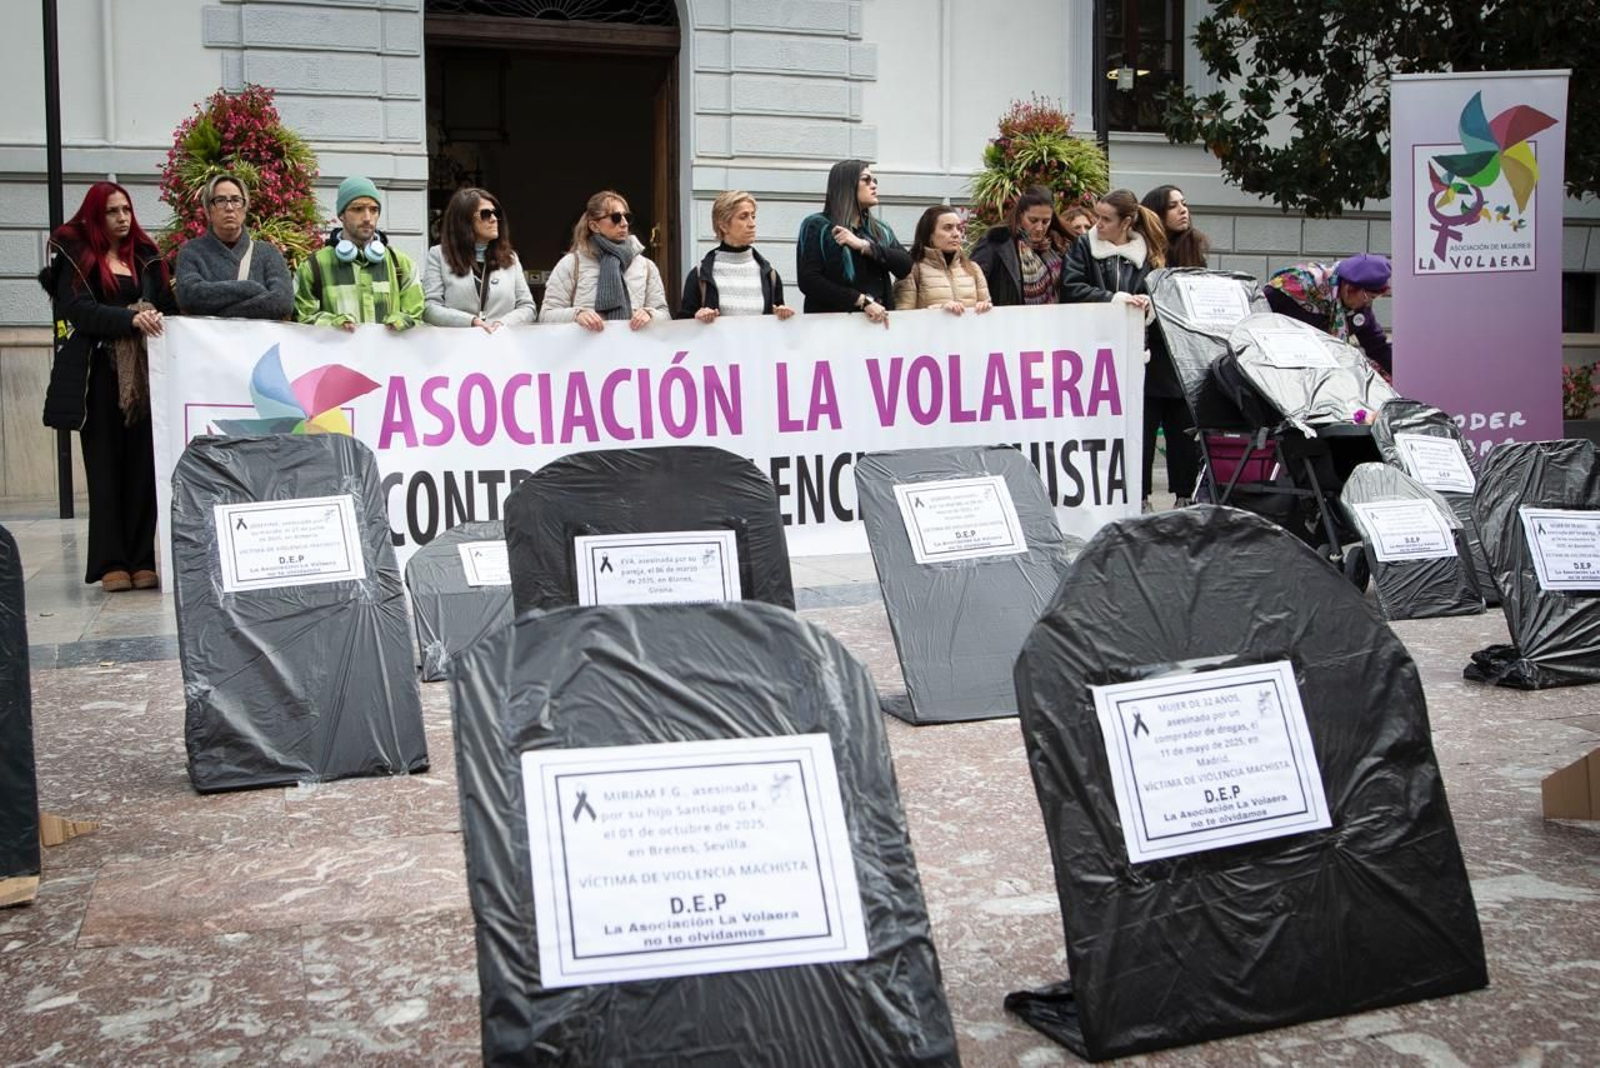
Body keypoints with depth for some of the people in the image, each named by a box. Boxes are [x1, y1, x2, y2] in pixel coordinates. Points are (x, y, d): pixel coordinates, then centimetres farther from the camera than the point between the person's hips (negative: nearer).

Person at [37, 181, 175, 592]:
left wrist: (156, 317, -6)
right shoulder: (77, 257, 4)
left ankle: (142, 560, 4)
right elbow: (78, 309, -9)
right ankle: (111, 563, 2)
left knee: (143, 465, -1)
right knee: (105, 466, -1)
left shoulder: (145, 257, 15)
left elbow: (167, 304, 15)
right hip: (99, 373, -3)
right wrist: (131, 319, -21)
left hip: (143, 372, 3)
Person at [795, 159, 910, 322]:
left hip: (877, 319, 4)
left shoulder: (880, 229, 15)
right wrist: (863, 301, -17)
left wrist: (864, 246, -13)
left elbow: (905, 266, 0)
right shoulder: (817, 226, 0)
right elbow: (809, 281, -12)